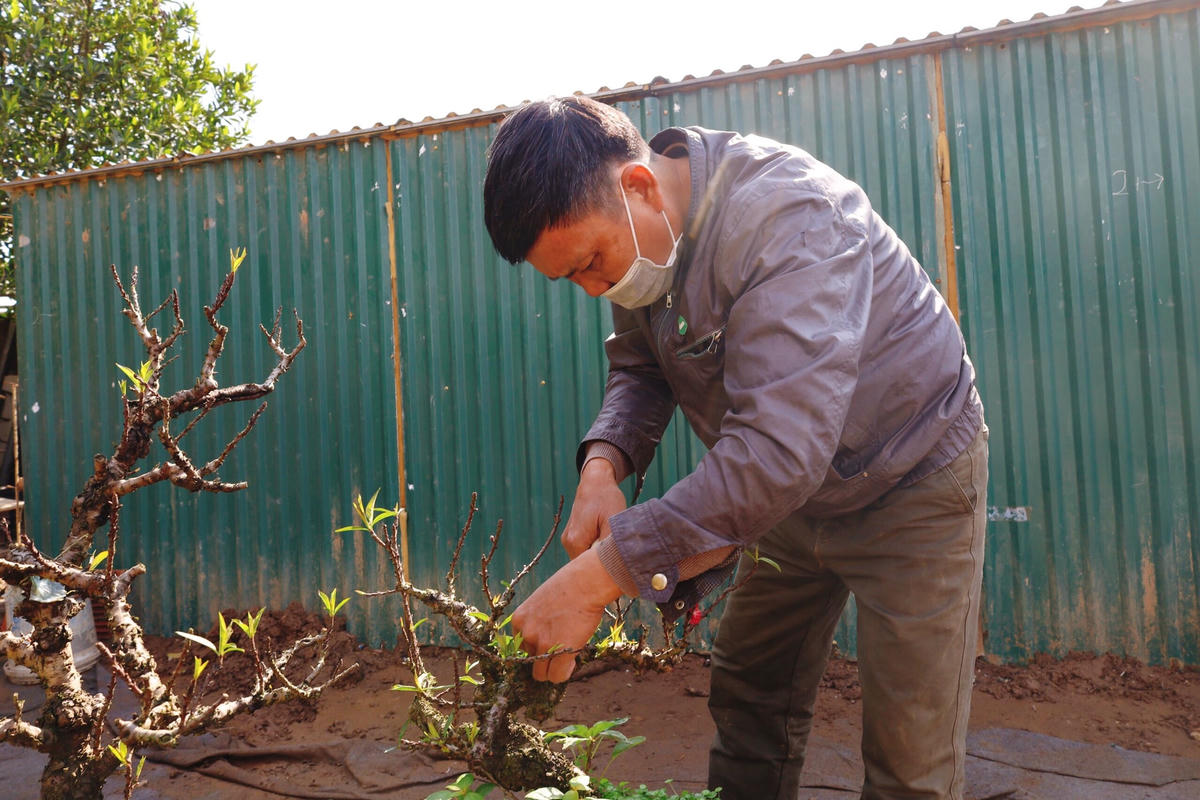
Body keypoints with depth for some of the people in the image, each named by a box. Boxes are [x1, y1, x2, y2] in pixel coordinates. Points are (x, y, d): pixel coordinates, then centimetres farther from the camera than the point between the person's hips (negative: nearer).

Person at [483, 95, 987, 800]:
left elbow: (781, 449, -41)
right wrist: (603, 463, -18)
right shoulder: (640, 238, -7)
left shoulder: (786, 215, -33)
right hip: (793, 491, 7)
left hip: (911, 482, -6)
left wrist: (595, 578, -41)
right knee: (746, 699, 12)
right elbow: (639, 369, 5)